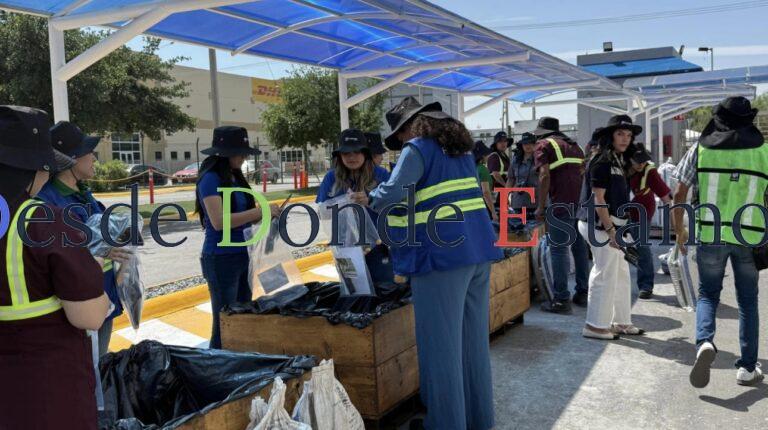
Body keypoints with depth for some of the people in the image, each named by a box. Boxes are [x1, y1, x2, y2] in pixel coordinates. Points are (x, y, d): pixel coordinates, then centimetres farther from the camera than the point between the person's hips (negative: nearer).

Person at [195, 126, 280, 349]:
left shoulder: (236, 177, 10)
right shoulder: (210, 179, -14)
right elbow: (219, 221, -24)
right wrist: (260, 211, -21)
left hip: (243, 256, 8)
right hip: (221, 259, -8)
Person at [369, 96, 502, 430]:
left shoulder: (418, 149, -5)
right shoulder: (460, 147, 19)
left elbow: (391, 194, -18)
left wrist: (369, 200, 4)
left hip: (442, 255, -8)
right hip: (478, 251, 8)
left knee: (441, 343, 1)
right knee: (474, 338, 16)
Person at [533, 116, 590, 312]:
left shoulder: (543, 145, 3)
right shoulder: (572, 144, 24)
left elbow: (545, 176, -9)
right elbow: (585, 172, 20)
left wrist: (541, 207, -6)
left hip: (561, 204, -7)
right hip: (582, 202, 7)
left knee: (559, 249, -4)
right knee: (579, 247, 14)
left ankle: (561, 300, -3)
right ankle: (583, 293, 21)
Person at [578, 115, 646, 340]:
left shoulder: (619, 161, 15)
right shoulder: (602, 161, -14)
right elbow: (598, 199, -19)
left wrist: (623, 228, 17)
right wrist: (610, 230, -21)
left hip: (614, 224, 10)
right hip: (601, 225, -10)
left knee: (621, 274, 15)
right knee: (606, 275, -4)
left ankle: (621, 321, 25)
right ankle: (596, 326, 6)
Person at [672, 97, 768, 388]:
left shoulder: (699, 150, 1)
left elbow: (679, 196, 1)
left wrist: (680, 231, 12)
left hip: (709, 234, 0)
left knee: (708, 294, 12)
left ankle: (704, 341, -14)